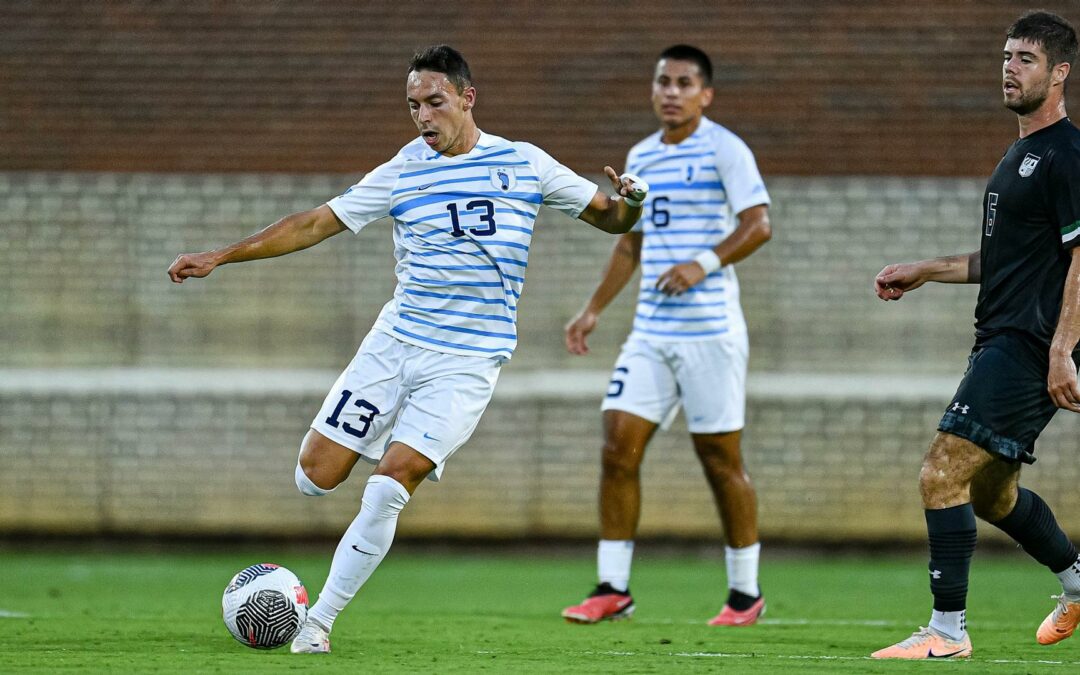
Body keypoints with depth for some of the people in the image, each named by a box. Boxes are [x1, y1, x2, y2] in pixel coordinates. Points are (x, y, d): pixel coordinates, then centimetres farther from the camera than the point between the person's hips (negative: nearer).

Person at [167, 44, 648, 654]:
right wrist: (221, 256, 5)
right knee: (316, 476, -6)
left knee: (388, 488, -16)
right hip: (394, 344, 3)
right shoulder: (403, 172, 5)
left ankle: (319, 622, -5)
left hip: (469, 359, -3)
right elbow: (316, 224, 9)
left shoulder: (524, 164, 2)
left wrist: (628, 204, -15)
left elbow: (608, 216, 10)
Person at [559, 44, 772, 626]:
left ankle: (745, 593, 10)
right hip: (650, 332, 6)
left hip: (710, 331, -6)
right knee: (618, 447, -3)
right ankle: (612, 588, 2)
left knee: (721, 461, -1)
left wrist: (705, 264, -26)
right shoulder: (641, 158, 16)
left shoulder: (723, 149, -5)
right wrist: (594, 309, 22)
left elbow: (758, 225, -13)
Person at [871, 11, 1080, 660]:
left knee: (942, 476, -15)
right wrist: (924, 271, 22)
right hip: (1000, 340, 10)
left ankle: (948, 630, -12)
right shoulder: (1022, 154, 19)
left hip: (1028, 350, -10)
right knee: (989, 491, 19)